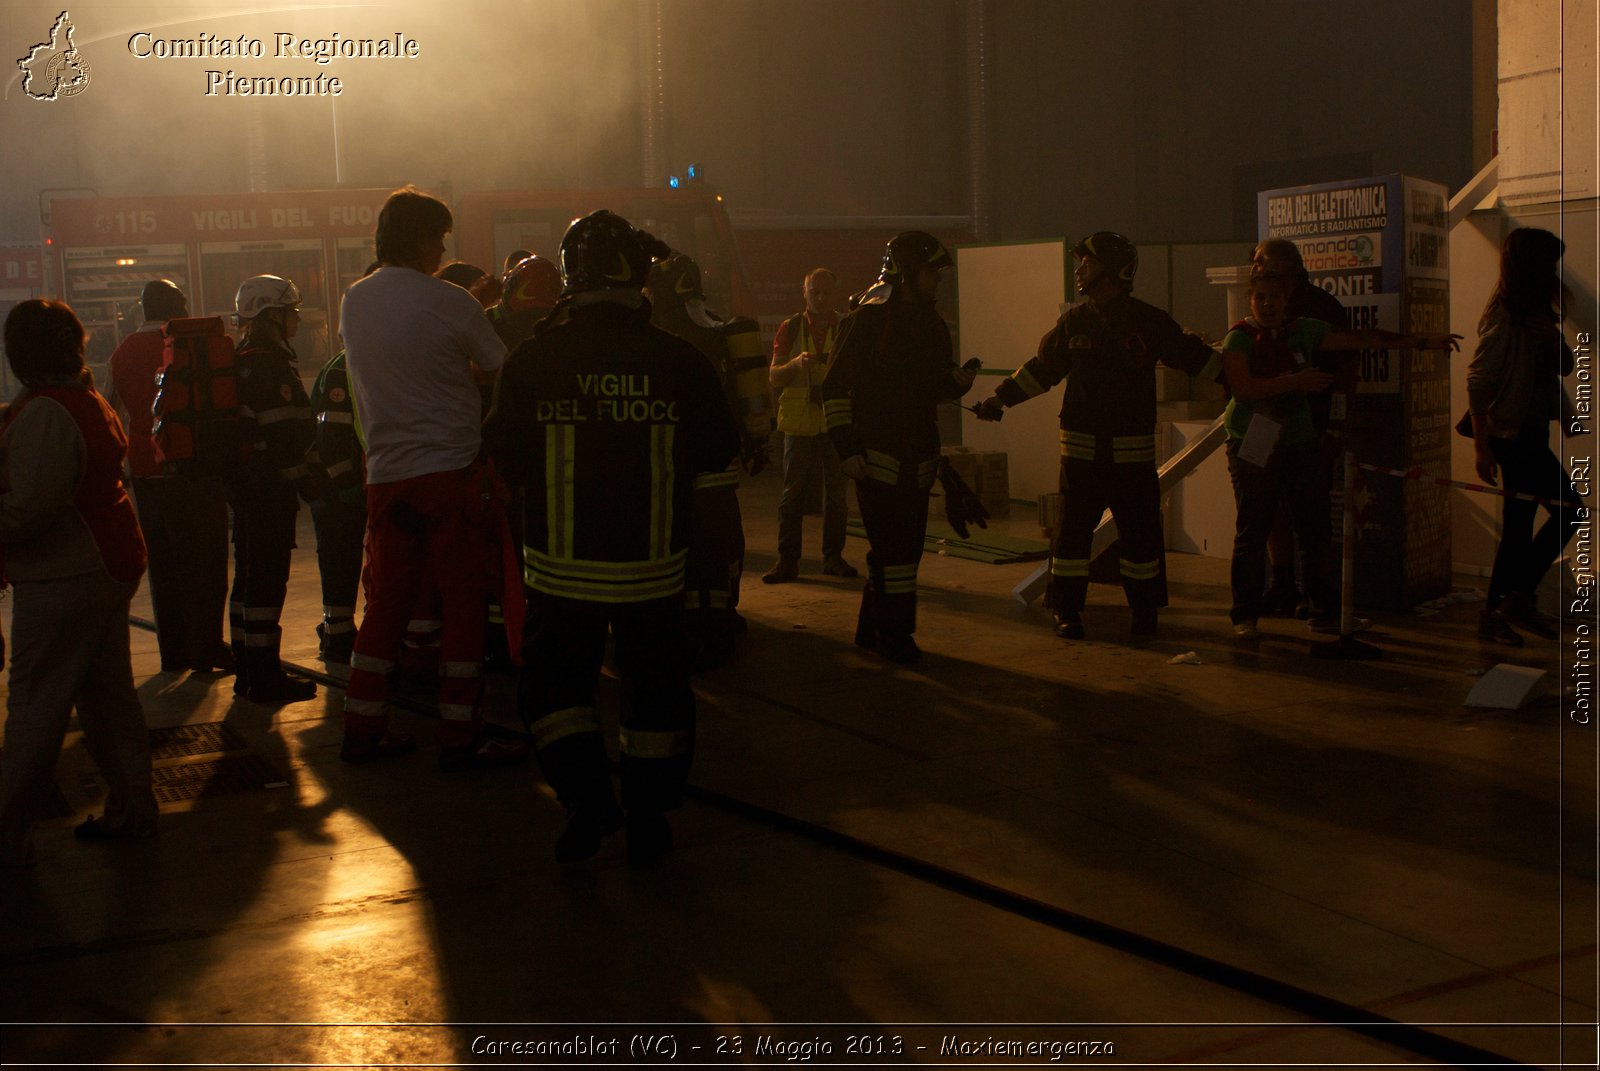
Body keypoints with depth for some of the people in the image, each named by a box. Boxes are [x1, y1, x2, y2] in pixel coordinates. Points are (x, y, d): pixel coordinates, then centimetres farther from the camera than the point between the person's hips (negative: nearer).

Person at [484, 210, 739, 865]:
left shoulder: (533, 359, -8)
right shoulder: (678, 361, -7)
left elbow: (505, 455, 0)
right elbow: (719, 449, 4)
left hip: (562, 565, 0)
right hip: (653, 564, 1)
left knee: (553, 683, 15)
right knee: (655, 685, 14)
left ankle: (585, 795, -1)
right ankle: (648, 820, 16)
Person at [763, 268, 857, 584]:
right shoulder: (791, 328, 5)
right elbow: (774, 377, 1)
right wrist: (796, 363, -19)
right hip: (799, 421, -1)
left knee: (836, 492, 5)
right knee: (792, 492, -1)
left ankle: (833, 557, 14)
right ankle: (787, 560, 2)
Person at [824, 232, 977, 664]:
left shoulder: (931, 324, 12)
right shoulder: (867, 321, -9)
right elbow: (835, 388, -10)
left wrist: (958, 381, -5)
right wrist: (846, 447, -15)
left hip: (917, 457, 7)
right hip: (876, 455, -7)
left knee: (905, 546, 9)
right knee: (891, 547, -7)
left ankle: (873, 631, 21)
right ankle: (894, 637, 2)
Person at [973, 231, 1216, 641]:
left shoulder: (1150, 322, -1)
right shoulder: (1074, 322, 7)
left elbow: (1195, 357, 6)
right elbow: (1041, 368, 14)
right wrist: (1000, 399, 11)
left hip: (1132, 451, -2)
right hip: (1082, 449, 2)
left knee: (1139, 531, 4)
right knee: (1073, 529, 1)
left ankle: (1144, 609, 19)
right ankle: (1066, 610, 10)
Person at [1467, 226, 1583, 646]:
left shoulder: (1534, 313, 13)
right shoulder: (1503, 317, -14)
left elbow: (1564, 366, 22)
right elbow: (1477, 380, -18)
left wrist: (1551, 337, 2)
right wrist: (1481, 446, -20)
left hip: (1531, 432, 9)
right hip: (1513, 433, -9)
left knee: (1519, 528, 10)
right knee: (1568, 511, -11)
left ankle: (1494, 616, 15)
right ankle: (1520, 596, -4)